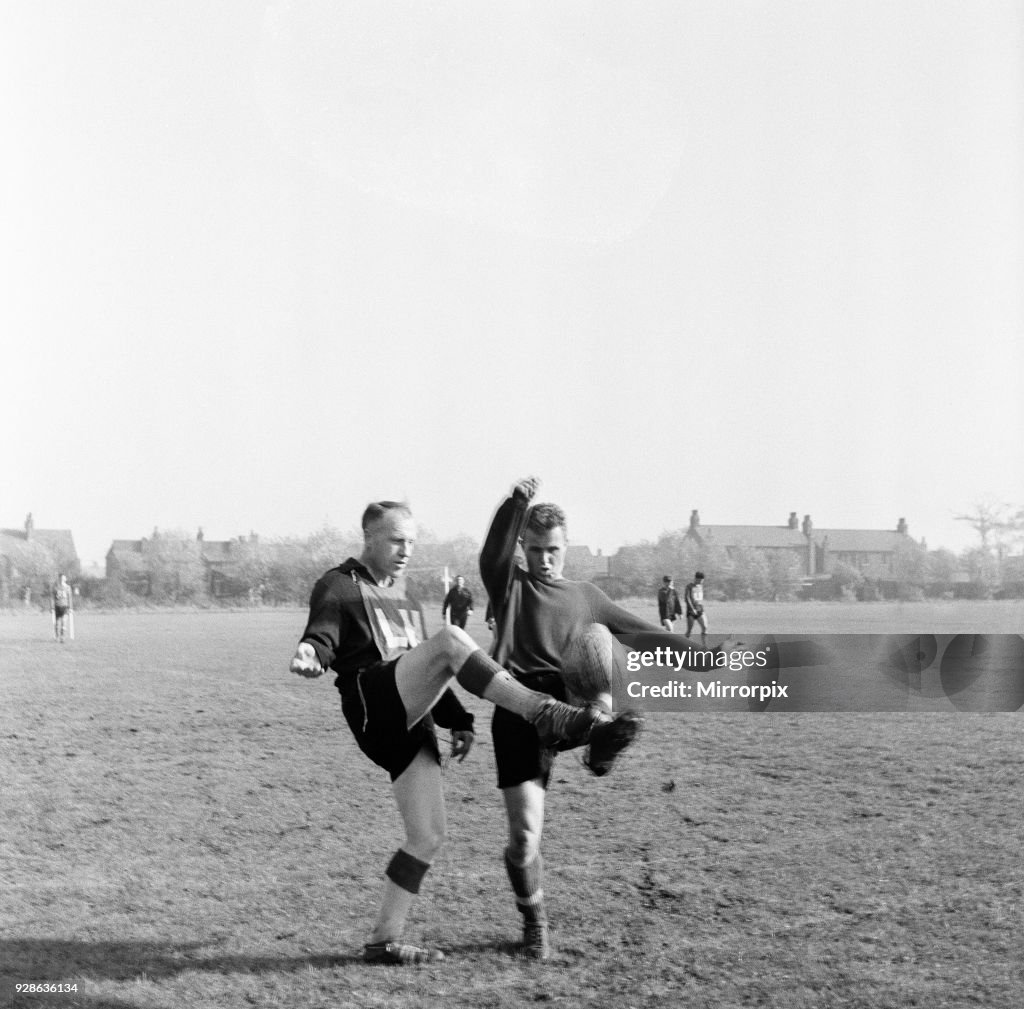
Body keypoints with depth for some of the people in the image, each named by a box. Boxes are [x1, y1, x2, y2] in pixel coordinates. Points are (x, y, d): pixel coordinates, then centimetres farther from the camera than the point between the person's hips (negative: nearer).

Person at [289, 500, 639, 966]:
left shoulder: (404, 599, 31)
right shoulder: (339, 586, 7)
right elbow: (324, 632, -13)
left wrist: (457, 720, 22)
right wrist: (310, 651, -37)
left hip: (410, 722, 8)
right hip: (373, 704, -8)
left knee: (428, 836, -1)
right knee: (451, 640, -30)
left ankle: (384, 939, 8)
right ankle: (548, 716, -39)